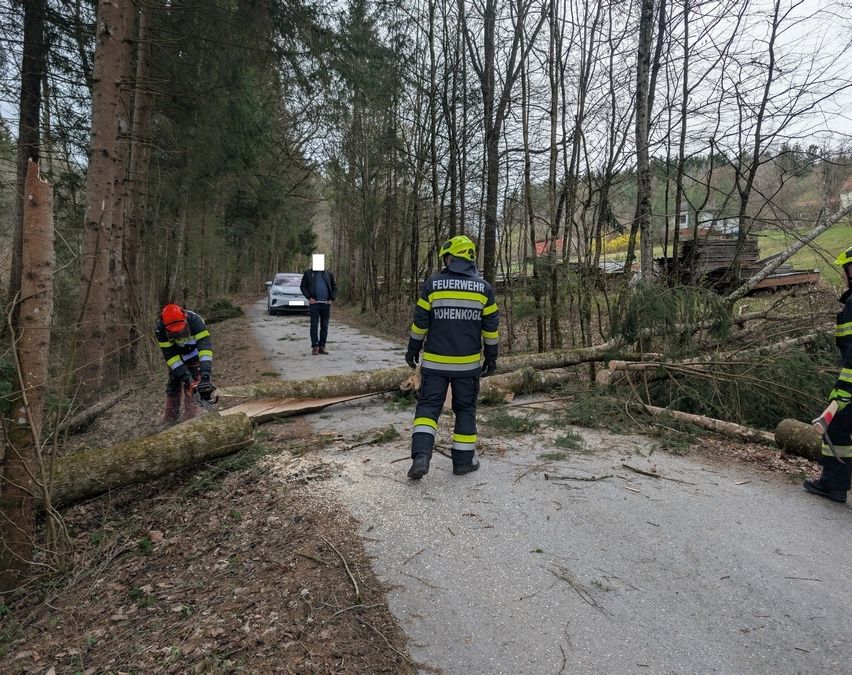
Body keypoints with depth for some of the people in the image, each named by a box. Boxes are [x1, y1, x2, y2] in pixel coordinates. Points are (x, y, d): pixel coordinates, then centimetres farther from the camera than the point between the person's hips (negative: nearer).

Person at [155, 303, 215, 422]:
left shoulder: (194, 320, -38)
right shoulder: (160, 328, -29)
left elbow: (205, 345, -45)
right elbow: (170, 354, -27)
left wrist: (205, 374, -55)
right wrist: (185, 376, -35)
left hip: (195, 354, -2)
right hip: (177, 357, 3)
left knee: (192, 388, -13)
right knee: (173, 387, 5)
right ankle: (168, 421, 16)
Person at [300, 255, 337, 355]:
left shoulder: (329, 274, 11)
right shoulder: (308, 273, 6)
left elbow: (334, 287, 13)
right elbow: (303, 287, 6)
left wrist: (332, 299, 0)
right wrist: (309, 298, -7)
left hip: (326, 304, 2)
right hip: (314, 303, -2)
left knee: (324, 326, 5)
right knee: (314, 325, -3)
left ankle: (322, 347, 11)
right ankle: (314, 347, 1)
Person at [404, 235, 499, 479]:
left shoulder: (433, 284, -5)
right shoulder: (483, 287, -1)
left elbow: (420, 321, -2)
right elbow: (490, 326, 2)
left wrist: (413, 349, 11)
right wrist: (491, 357, 12)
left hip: (435, 361, -1)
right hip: (468, 363, 1)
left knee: (428, 406, 6)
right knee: (465, 409, 13)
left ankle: (421, 456, -8)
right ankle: (464, 460, 19)